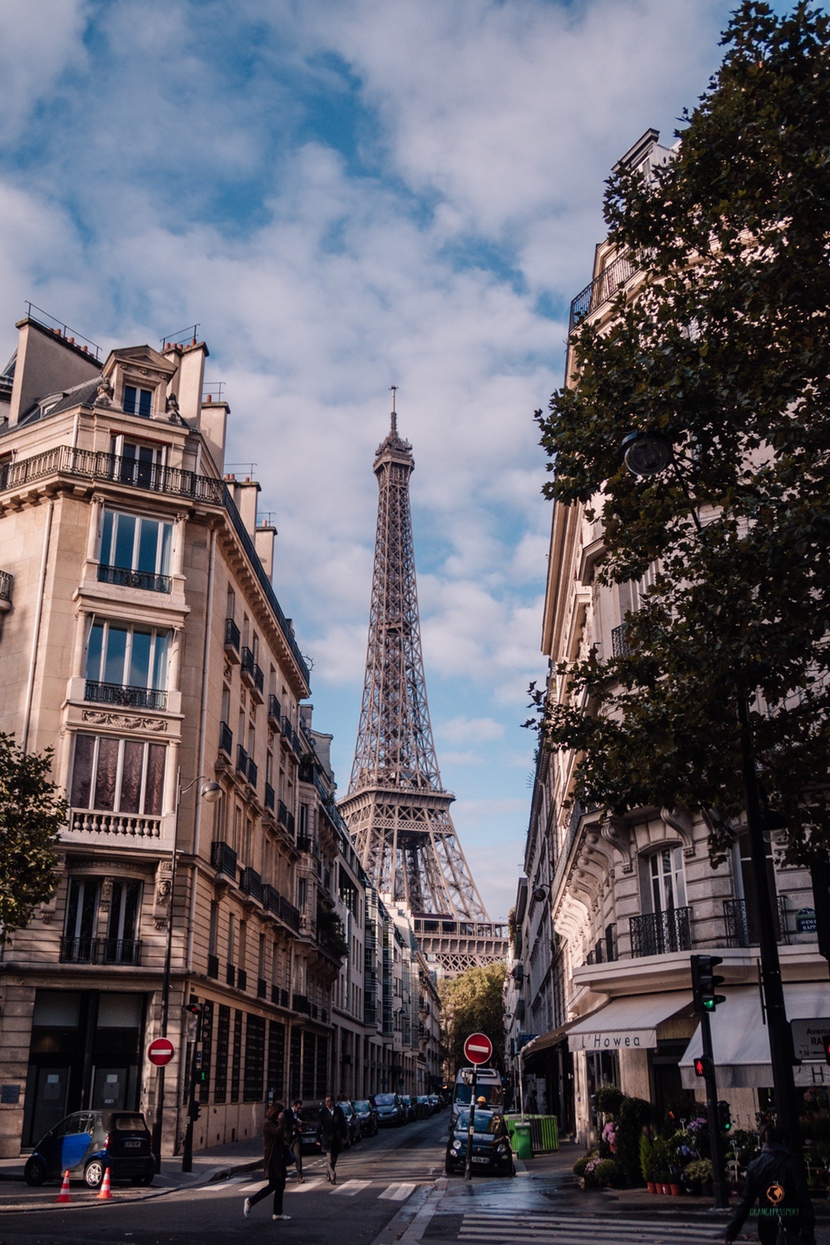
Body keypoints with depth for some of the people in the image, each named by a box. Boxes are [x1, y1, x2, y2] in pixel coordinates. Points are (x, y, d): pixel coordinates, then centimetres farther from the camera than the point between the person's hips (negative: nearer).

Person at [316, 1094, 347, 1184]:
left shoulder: (339, 1110, 3)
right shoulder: (323, 1111, -2)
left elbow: (343, 1124, 7)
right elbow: (319, 1126, 0)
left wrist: (344, 1136, 1)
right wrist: (318, 1139, -3)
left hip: (337, 1138, 3)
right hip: (327, 1138, -3)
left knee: (334, 1159, 12)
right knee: (329, 1159, -10)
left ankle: (328, 1174, 29)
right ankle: (333, 1178, -9)